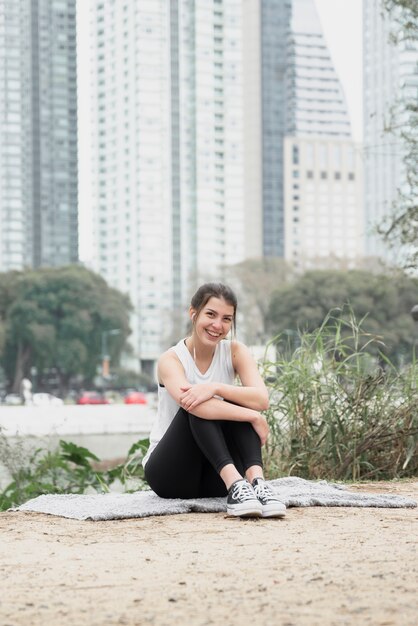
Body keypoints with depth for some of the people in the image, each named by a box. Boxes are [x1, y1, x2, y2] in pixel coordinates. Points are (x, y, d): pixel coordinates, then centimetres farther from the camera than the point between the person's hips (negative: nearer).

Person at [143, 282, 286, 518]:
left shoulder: (235, 351, -3)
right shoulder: (172, 359, -13)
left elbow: (262, 399, -22)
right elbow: (187, 402, -36)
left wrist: (215, 388, -37)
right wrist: (253, 417, -37)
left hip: (213, 477, 3)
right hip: (168, 473, -3)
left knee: (237, 402, -22)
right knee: (197, 406, -29)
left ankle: (257, 481, -42)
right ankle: (235, 484, -45)